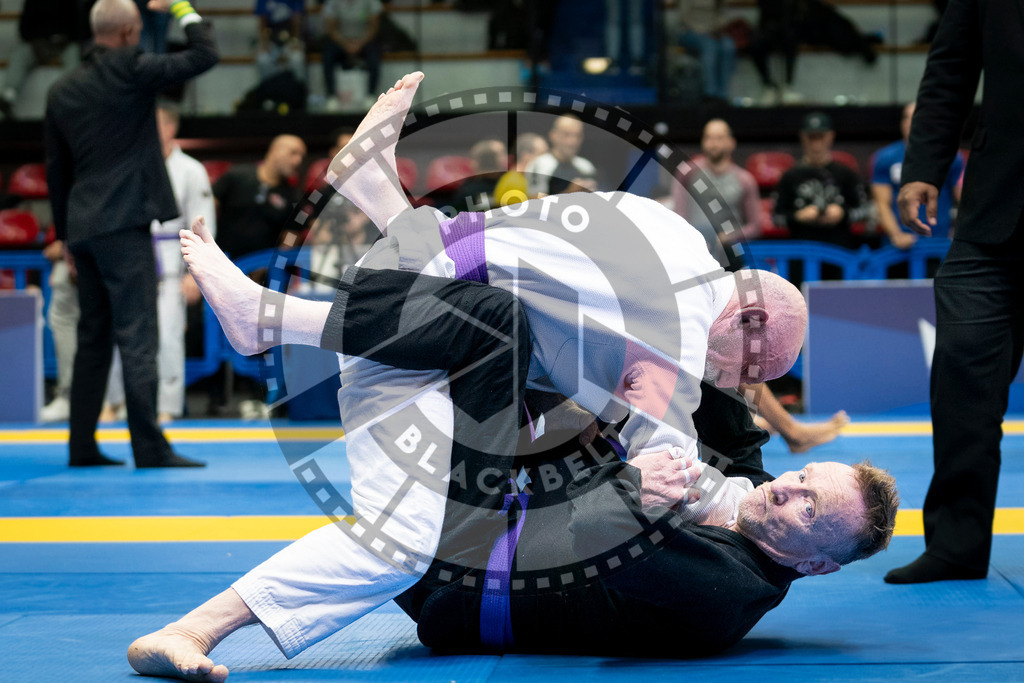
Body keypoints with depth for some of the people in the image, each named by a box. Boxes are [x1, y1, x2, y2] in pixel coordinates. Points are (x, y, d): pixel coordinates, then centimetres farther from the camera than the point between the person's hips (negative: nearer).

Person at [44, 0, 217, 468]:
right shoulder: (131, 71, -9)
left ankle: (82, 447, 15)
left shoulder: (62, 91, 12)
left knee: (93, 338, 13)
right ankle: (149, 449, -9)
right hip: (125, 223, -7)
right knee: (137, 337, -7)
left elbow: (56, 169, 16)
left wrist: (66, 236, 22)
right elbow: (204, 55, -6)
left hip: (85, 227, 7)